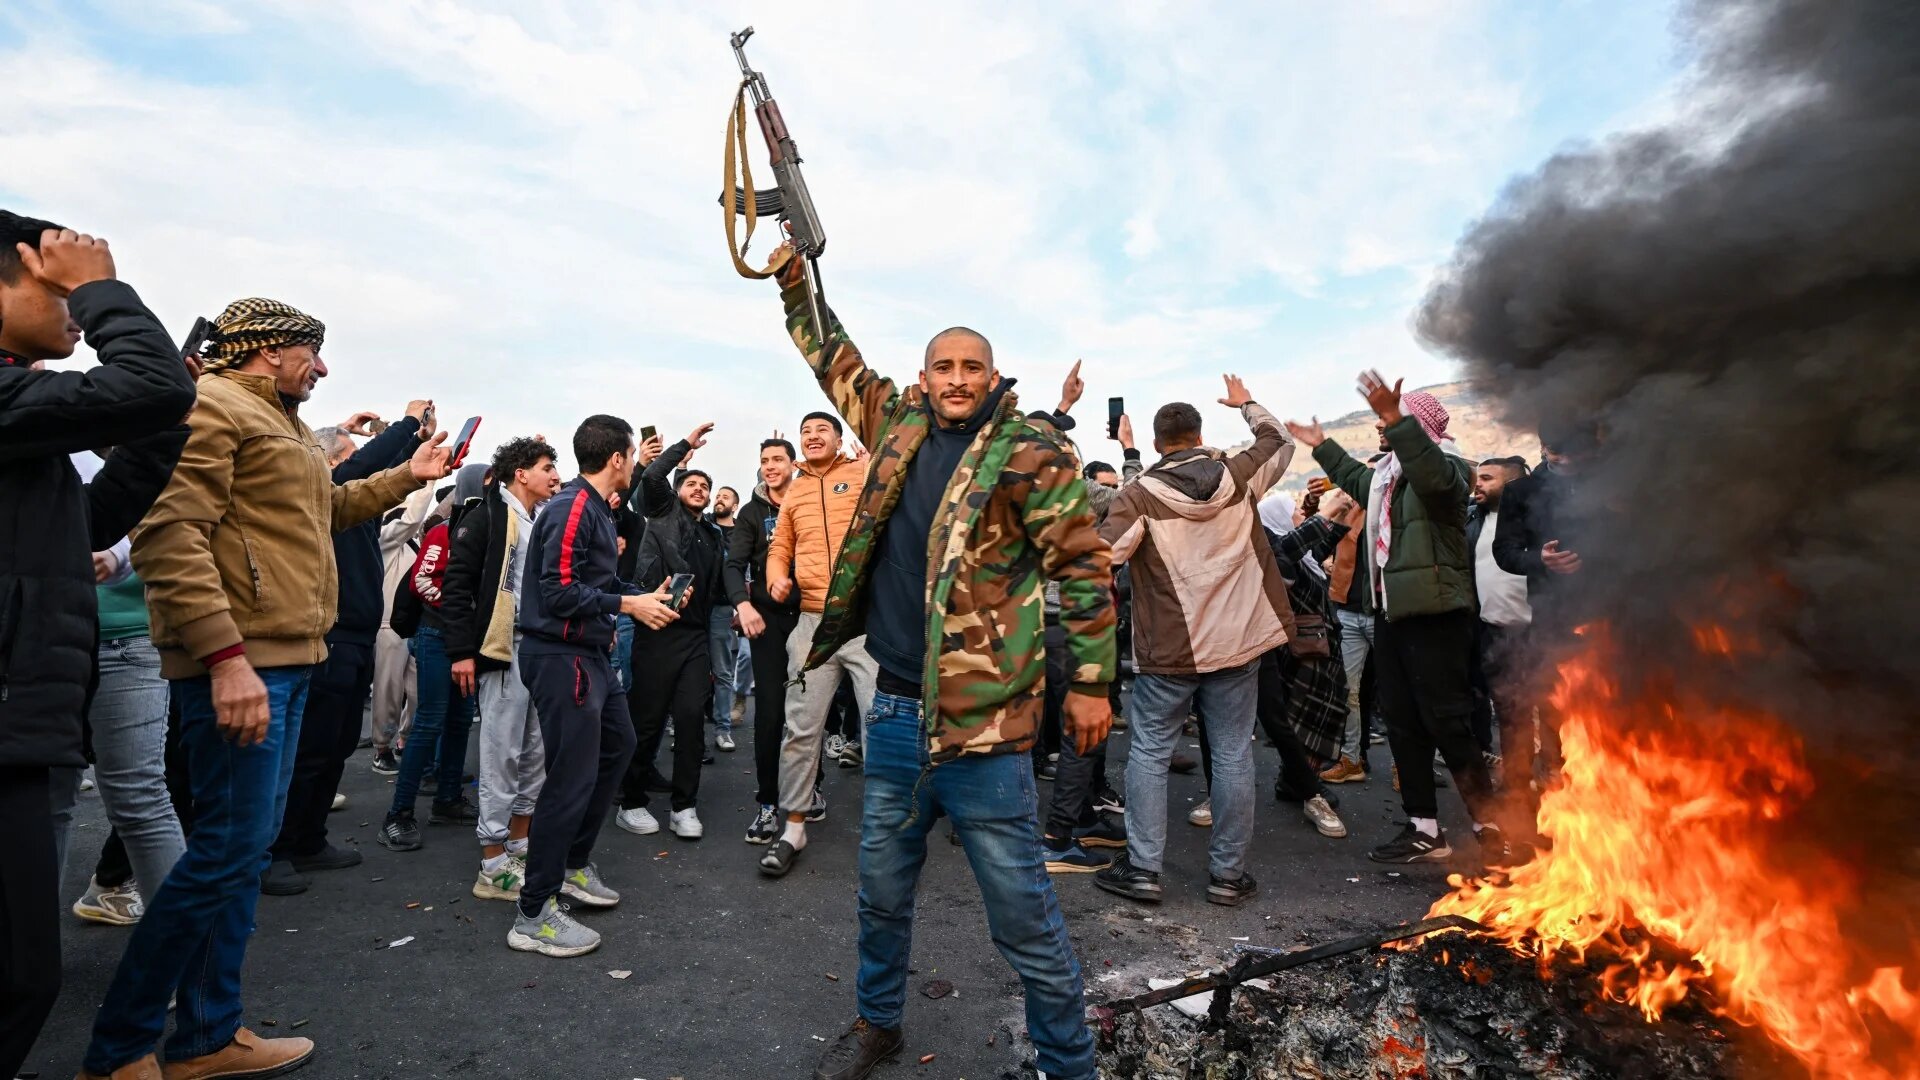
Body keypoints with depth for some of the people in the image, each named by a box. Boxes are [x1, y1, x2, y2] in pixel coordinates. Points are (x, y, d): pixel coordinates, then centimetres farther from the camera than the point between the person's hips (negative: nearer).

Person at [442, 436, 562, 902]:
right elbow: (456, 583, -11)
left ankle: (520, 845, 26)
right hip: (504, 649, -7)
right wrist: (462, 651, -15)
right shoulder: (489, 515, -7)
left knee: (536, 752, 13)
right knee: (502, 754, -1)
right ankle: (493, 867, 9)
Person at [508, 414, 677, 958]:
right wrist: (629, 605, -17)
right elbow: (560, 591, -23)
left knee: (617, 744, 21)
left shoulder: (597, 508, 12)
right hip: (562, 655, -11)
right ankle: (534, 915, 5)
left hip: (589, 653, 11)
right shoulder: (571, 507, -17)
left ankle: (574, 865, 34)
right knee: (572, 778, -7)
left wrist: (646, 595, 5)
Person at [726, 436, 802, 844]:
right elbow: (735, 564, -4)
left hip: (810, 614, 1)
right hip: (768, 616, -1)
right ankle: (768, 803, 4)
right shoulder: (751, 512, 6)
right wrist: (742, 603, -22)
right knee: (769, 710, -3)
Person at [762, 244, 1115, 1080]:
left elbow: (1085, 566, -7)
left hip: (981, 722, -6)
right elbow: (836, 362, 23)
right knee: (882, 894, 22)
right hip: (894, 708, 6)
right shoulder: (900, 425, 7)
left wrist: (1091, 682, -7)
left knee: (1023, 917, 4)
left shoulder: (1029, 453, -9)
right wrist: (795, 285, 20)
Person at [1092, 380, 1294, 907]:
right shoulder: (1239, 475, 0)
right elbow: (1280, 441, 21)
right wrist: (1248, 404, 35)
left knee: (1149, 753, 8)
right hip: (1236, 644, 3)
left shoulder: (1140, 494, -11)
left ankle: (1142, 868, 11)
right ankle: (1228, 872, 17)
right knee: (1233, 755, 9)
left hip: (1166, 650, -3)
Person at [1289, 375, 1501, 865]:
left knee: (1446, 724, -5)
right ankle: (1424, 830, 21)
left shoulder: (1444, 464, -10)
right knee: (1403, 725, 12)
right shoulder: (1388, 472, 17)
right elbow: (1357, 480, 40)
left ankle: (1492, 830, 11)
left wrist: (1395, 417, -43)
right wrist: (1322, 446, 47)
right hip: (1391, 612, 10)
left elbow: (1435, 479, -36)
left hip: (1434, 615, -10)